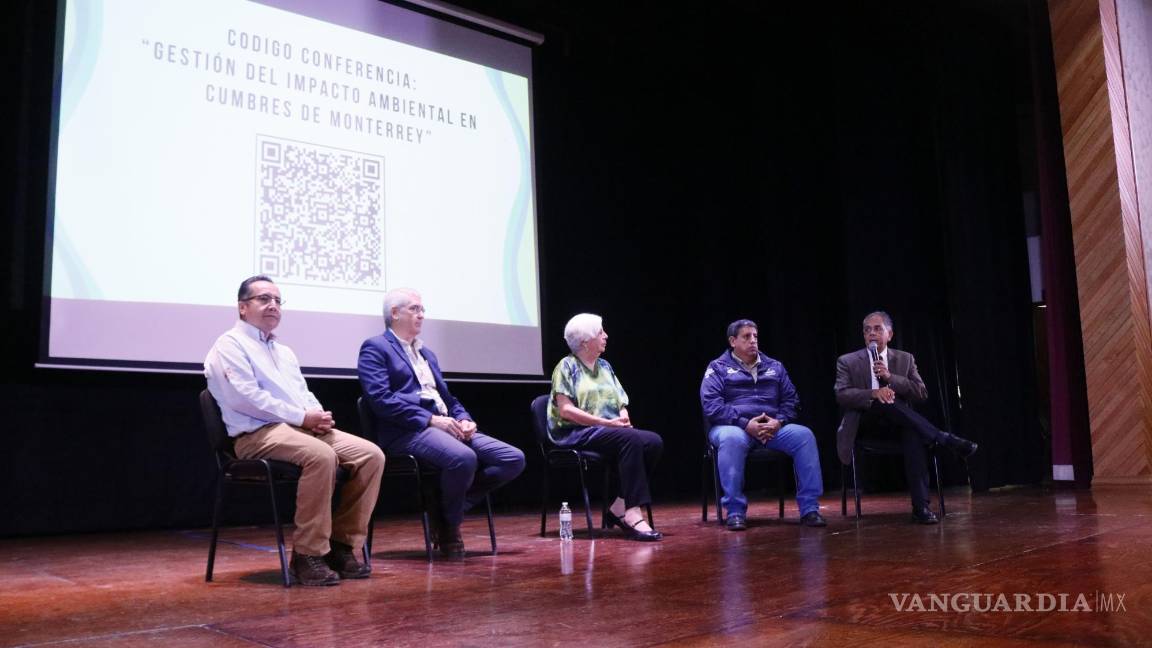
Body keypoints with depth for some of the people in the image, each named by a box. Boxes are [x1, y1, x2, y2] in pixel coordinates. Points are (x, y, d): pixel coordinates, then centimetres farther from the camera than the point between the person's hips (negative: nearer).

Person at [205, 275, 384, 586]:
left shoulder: (284, 352, 27)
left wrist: (318, 416, -2)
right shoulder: (230, 345, 1)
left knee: (371, 455, -13)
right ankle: (308, 554, -26)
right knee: (321, 455, -37)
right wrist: (302, 417, -14)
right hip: (258, 434, -8)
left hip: (303, 428, 8)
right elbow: (247, 398, -12)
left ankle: (342, 544, -8)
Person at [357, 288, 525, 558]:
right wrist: (431, 419, -18)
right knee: (463, 458, -37)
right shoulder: (375, 348, 3)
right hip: (408, 432, -8)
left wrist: (464, 419, 3)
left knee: (514, 459, -9)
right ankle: (448, 525, -9)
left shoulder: (427, 353, 29)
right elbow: (381, 399, -12)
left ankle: (449, 507, 1)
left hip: (446, 426, 8)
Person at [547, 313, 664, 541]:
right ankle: (633, 513, -34)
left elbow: (621, 403, 18)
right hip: (576, 433, -7)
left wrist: (623, 416, -7)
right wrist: (606, 422, -17)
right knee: (632, 439, -33)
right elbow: (565, 410, -12)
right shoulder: (567, 366, -1)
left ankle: (620, 508, -18)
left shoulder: (604, 366, 20)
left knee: (654, 441, -21)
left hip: (610, 431, 7)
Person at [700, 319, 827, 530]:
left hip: (773, 427, 4)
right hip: (733, 427, -3)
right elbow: (711, 404, -7)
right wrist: (745, 424, -18)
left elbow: (791, 400, 14)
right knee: (732, 439, -39)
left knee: (804, 435, -24)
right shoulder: (718, 368, 7)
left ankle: (809, 508, -17)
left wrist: (779, 421, -9)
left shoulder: (774, 367, 20)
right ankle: (735, 511, -31)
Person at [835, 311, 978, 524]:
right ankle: (945, 439, -32)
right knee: (883, 401, -35)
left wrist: (890, 377, -11)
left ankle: (921, 506, -39)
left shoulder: (905, 359, 15)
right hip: (865, 423, -1)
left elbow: (921, 393, 4)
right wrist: (873, 393, -26)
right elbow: (841, 395, -8)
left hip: (897, 424, 2)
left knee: (913, 432, -35)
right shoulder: (848, 362, 7)